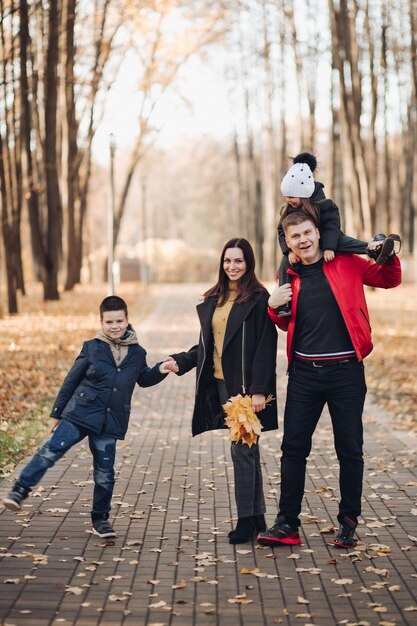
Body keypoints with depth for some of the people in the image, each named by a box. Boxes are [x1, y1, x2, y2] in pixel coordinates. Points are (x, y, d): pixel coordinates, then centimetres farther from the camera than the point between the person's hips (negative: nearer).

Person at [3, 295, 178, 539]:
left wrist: (161, 370, 3)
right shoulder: (92, 348, -1)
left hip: (110, 422, 2)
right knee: (51, 450, -16)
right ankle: (20, 491, -5)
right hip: (81, 413, -2)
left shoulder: (137, 352, 5)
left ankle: (101, 518, 22)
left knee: (105, 473, 6)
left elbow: (144, 379, 23)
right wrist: (57, 413, 7)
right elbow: (71, 381, 5)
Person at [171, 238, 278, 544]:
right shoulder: (214, 300, 14)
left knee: (242, 451, -5)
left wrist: (259, 390, -18)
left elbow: (266, 347, -13)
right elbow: (208, 344, 18)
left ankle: (245, 521, 2)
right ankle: (257, 517, 19)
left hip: (246, 387, -7)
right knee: (247, 450, 12)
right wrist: (181, 361, 3)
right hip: (220, 385, 7)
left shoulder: (258, 298, -8)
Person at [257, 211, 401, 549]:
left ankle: (348, 523, 18)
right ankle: (287, 523, 11)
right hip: (304, 372, 3)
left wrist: (388, 254, -9)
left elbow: (390, 279, 11)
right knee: (293, 448, 3)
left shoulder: (346, 263, 0)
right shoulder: (289, 276, 8)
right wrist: (275, 308, -2)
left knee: (350, 450, 5)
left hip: (345, 370, -2)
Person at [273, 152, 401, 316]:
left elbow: (331, 227, -28)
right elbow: (282, 232, -10)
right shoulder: (287, 210, -8)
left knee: (340, 240, -32)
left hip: (324, 245, -4)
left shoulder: (324, 205, -20)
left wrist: (328, 247, -43)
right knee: (285, 264, -19)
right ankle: (284, 303, -18)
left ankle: (373, 248, -52)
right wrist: (289, 251, -26)